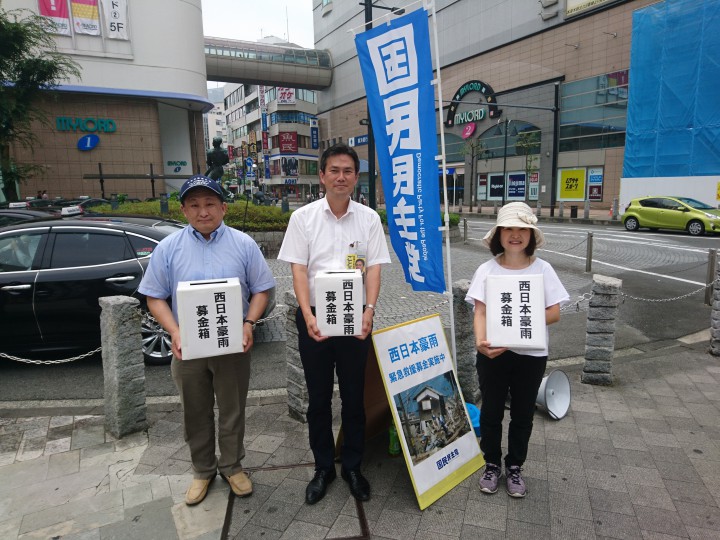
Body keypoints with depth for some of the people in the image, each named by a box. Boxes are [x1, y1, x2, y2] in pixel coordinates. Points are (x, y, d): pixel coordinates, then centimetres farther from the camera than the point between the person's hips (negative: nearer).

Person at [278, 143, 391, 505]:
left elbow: (373, 268, -1)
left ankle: (352, 467, 31)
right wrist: (308, 315, -18)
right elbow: (298, 270, -5)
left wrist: (369, 310, -17)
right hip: (314, 319, 0)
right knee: (318, 398, 12)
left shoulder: (369, 218, 2)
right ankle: (323, 468, 31)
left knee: (354, 397, 12)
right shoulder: (303, 217, -1)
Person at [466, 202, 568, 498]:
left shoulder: (543, 269, -3)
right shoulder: (487, 269, -5)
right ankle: (492, 465, 34)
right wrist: (481, 341, -28)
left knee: (523, 414, 15)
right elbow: (480, 313, -10)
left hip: (531, 354, 1)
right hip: (493, 353, 0)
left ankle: (515, 468, 35)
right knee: (491, 412, 12)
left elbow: (554, 313, -4)